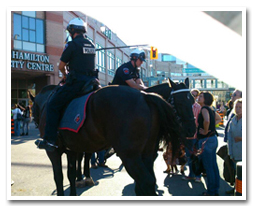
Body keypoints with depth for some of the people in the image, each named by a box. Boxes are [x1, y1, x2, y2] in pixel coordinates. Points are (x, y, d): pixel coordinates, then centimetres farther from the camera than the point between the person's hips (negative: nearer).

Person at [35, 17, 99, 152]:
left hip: (76, 82, -8)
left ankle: (49, 141, -4)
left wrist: (65, 75, 21)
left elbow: (61, 66, -1)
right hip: (91, 80, 8)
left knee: (53, 105, -1)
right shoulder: (91, 45, 17)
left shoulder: (72, 44, -5)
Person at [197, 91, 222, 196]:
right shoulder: (211, 109, 11)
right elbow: (219, 119, 27)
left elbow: (206, 120, -35)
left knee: (208, 167, 1)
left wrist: (205, 131, -19)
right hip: (213, 139, 9)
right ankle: (216, 189, 26)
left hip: (206, 140, -9)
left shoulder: (204, 109, -15)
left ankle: (211, 192, 11)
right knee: (214, 165, 15)